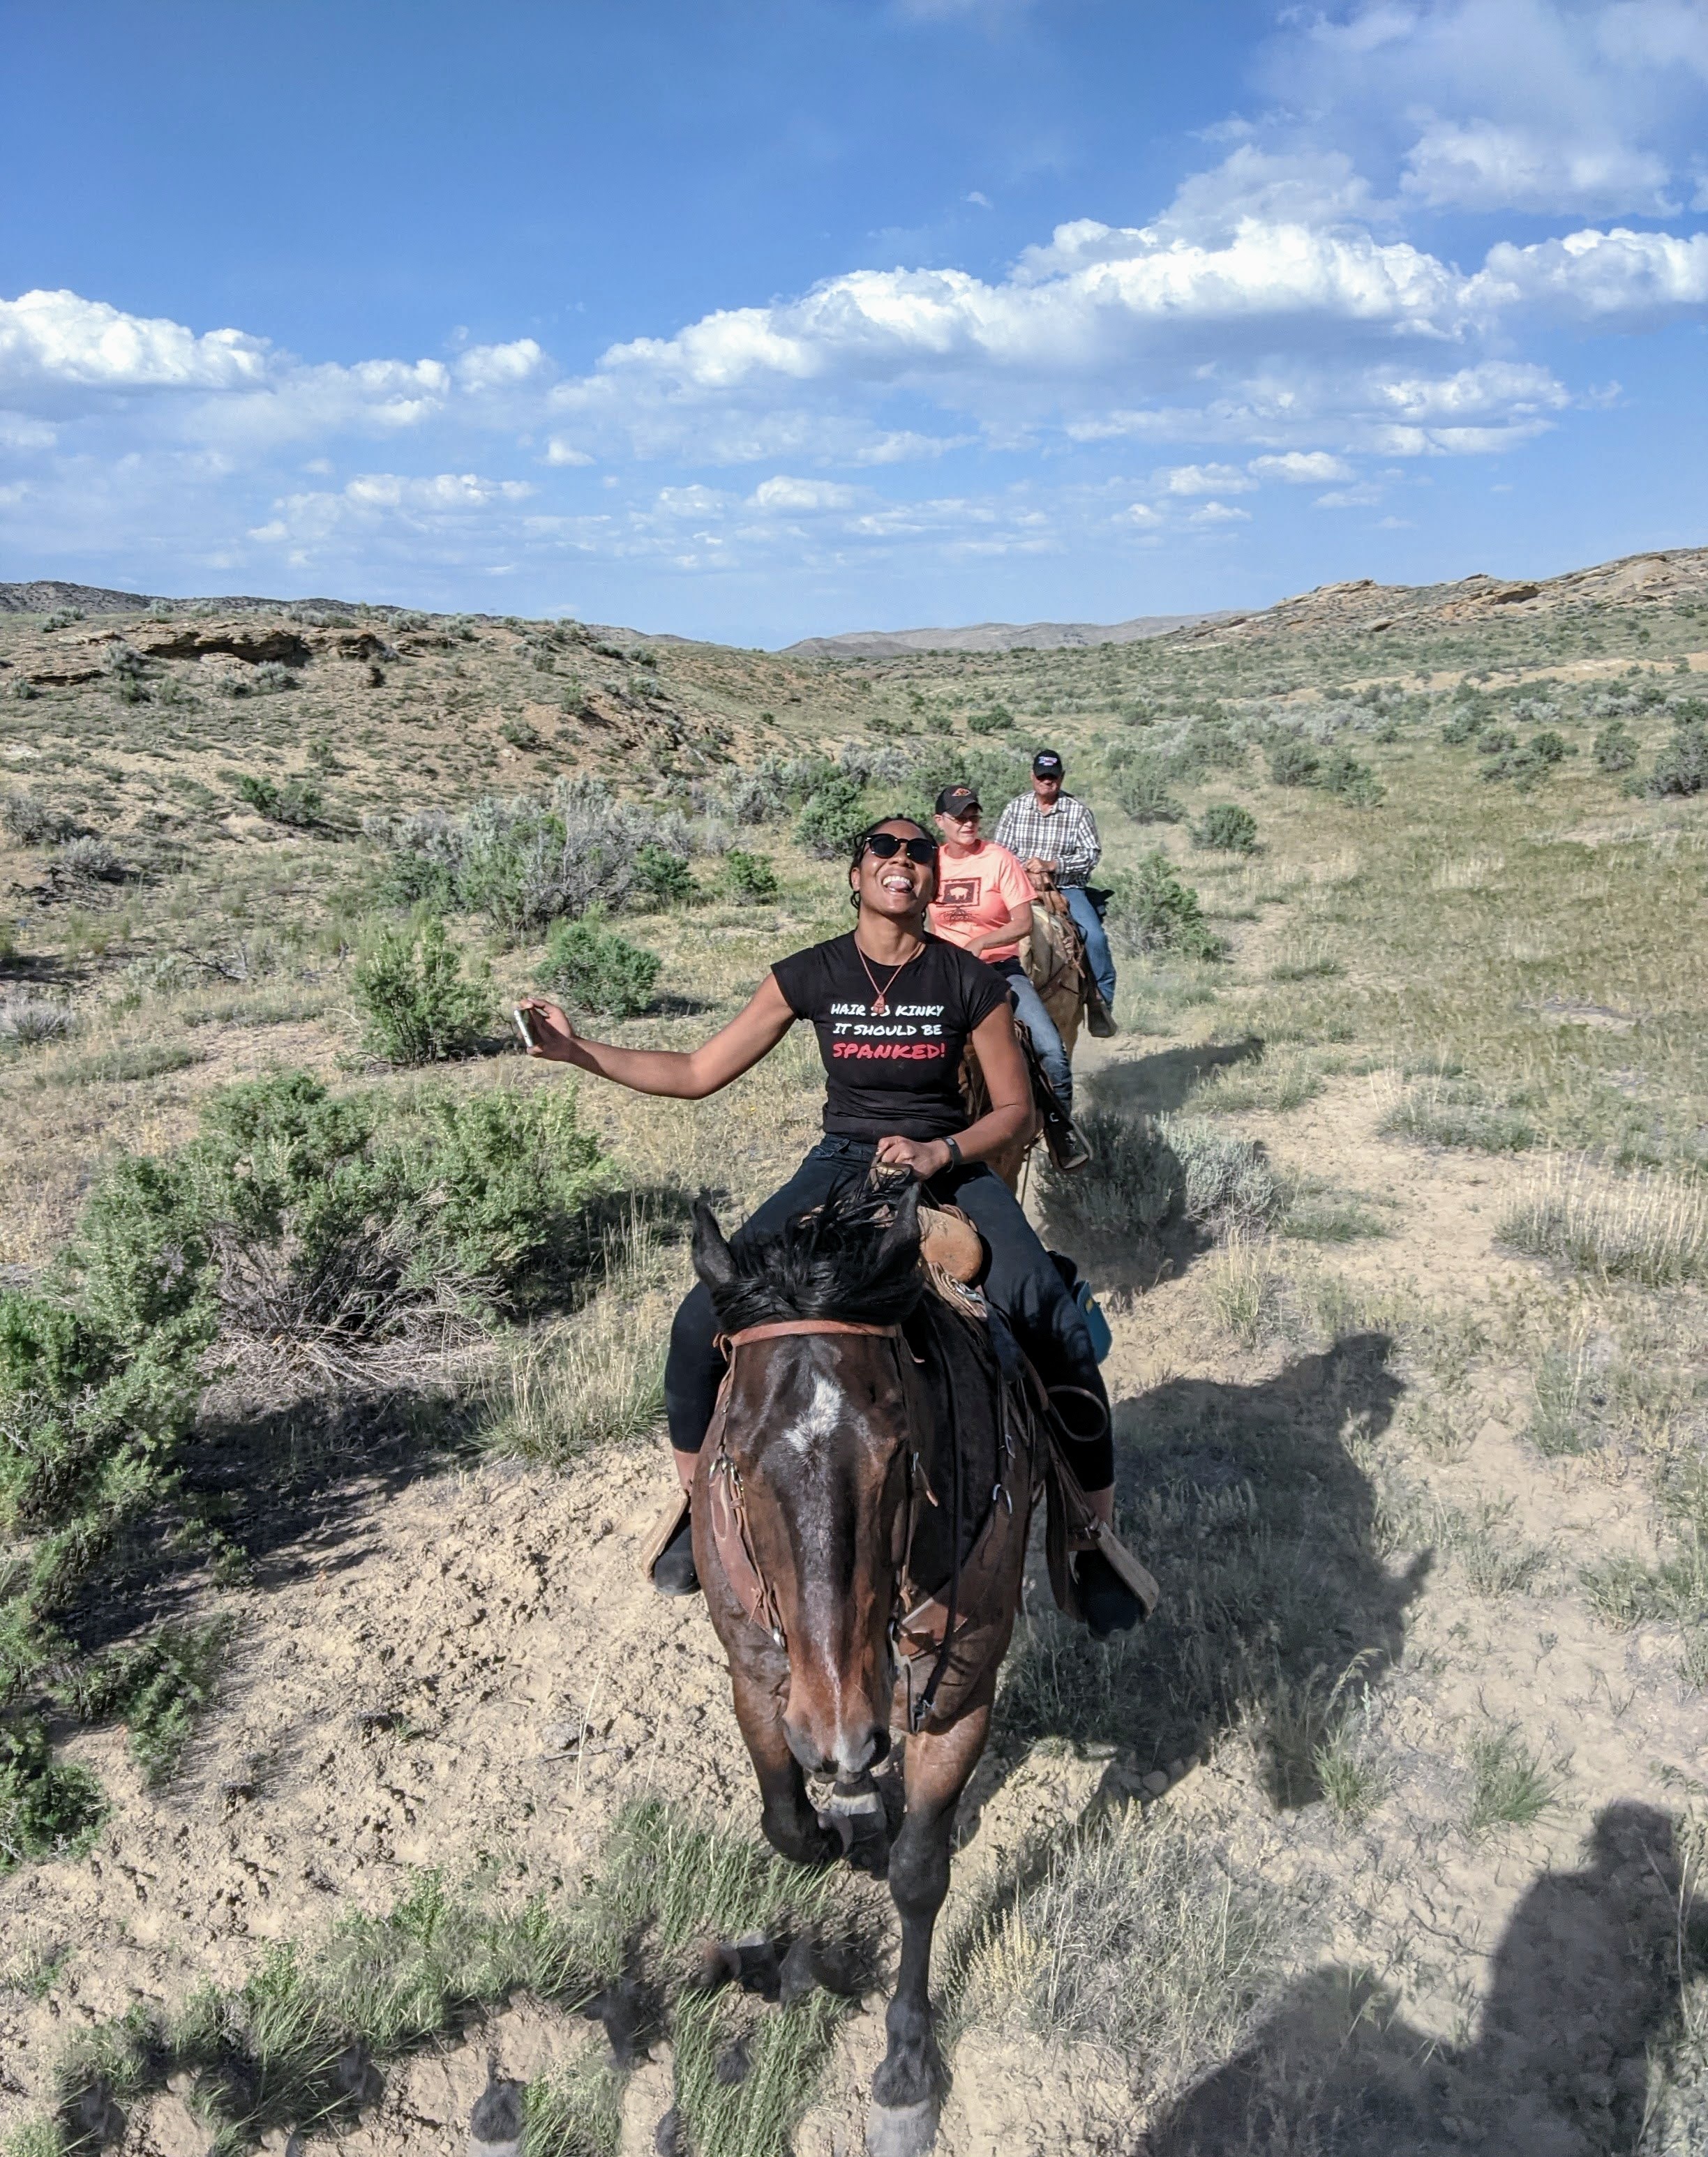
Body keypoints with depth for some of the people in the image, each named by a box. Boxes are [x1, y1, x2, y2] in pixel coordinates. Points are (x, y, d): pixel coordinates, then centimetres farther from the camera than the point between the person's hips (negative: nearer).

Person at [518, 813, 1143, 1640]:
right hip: (841, 1166, 2)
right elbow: (696, 1073, -1)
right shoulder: (810, 975, -4)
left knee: (1057, 1329, -23)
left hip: (949, 1166, -1)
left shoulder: (971, 981, -7)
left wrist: (940, 1152, -18)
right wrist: (579, 1051, -11)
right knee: (702, 1318, -16)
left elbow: (1014, 1107, 0)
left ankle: (1097, 1545, 0)